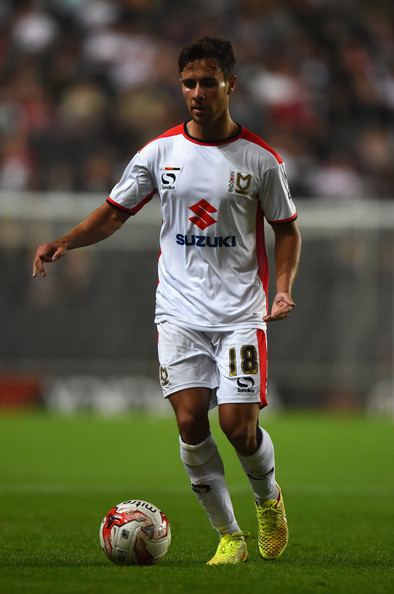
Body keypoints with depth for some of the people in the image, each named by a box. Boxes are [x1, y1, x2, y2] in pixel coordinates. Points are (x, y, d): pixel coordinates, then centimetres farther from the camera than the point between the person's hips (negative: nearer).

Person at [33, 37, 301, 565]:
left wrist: (284, 288, -6)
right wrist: (63, 243, -4)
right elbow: (115, 212, 12)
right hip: (179, 313, 2)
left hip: (239, 313, -2)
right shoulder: (160, 151, 4)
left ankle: (268, 499, 20)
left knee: (239, 426, -12)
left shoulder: (259, 159, -1)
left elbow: (286, 229, 9)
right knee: (190, 422, -9)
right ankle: (229, 536, 5)